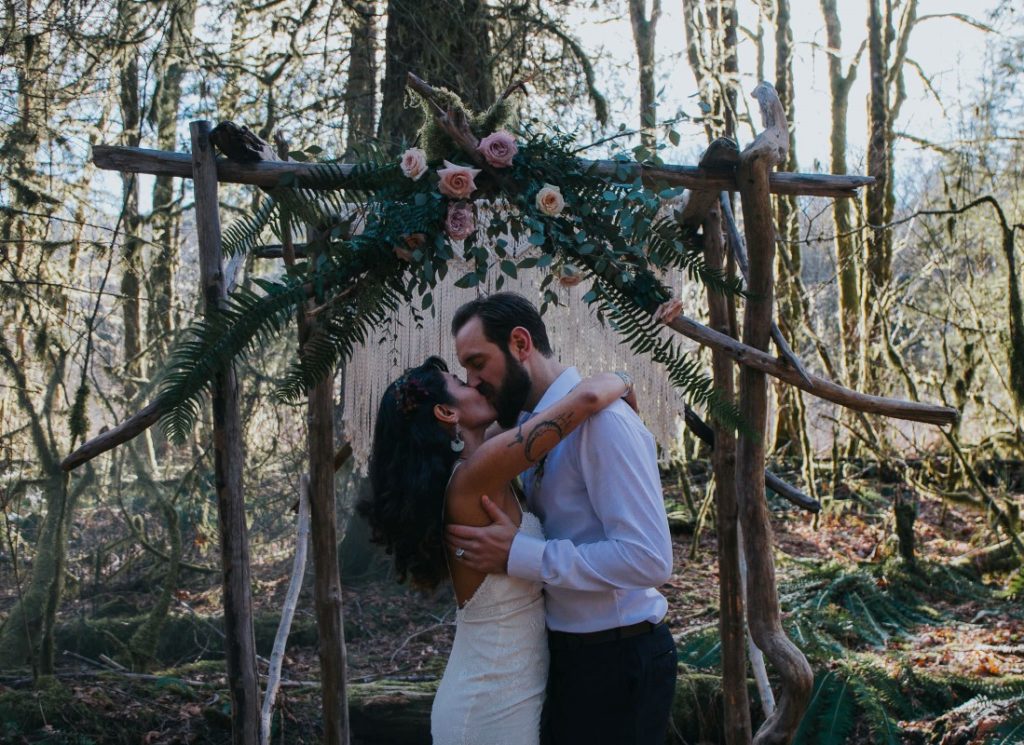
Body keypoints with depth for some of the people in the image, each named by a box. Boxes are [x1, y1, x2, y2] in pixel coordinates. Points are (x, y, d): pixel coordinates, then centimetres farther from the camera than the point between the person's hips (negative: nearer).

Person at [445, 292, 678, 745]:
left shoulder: (601, 420, -20)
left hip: (617, 661, -8)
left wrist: (517, 555, -25)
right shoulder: (534, 425, 8)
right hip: (569, 654, 8)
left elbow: (648, 558, -27)